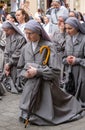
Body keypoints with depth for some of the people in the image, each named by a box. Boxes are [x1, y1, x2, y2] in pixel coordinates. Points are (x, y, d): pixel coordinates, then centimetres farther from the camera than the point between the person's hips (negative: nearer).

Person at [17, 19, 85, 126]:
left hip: (45, 83, -4)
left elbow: (55, 70, -12)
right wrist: (25, 73, -6)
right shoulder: (26, 48, 6)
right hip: (30, 84, 4)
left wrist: (37, 71, -18)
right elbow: (20, 68, 16)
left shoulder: (48, 46, -9)